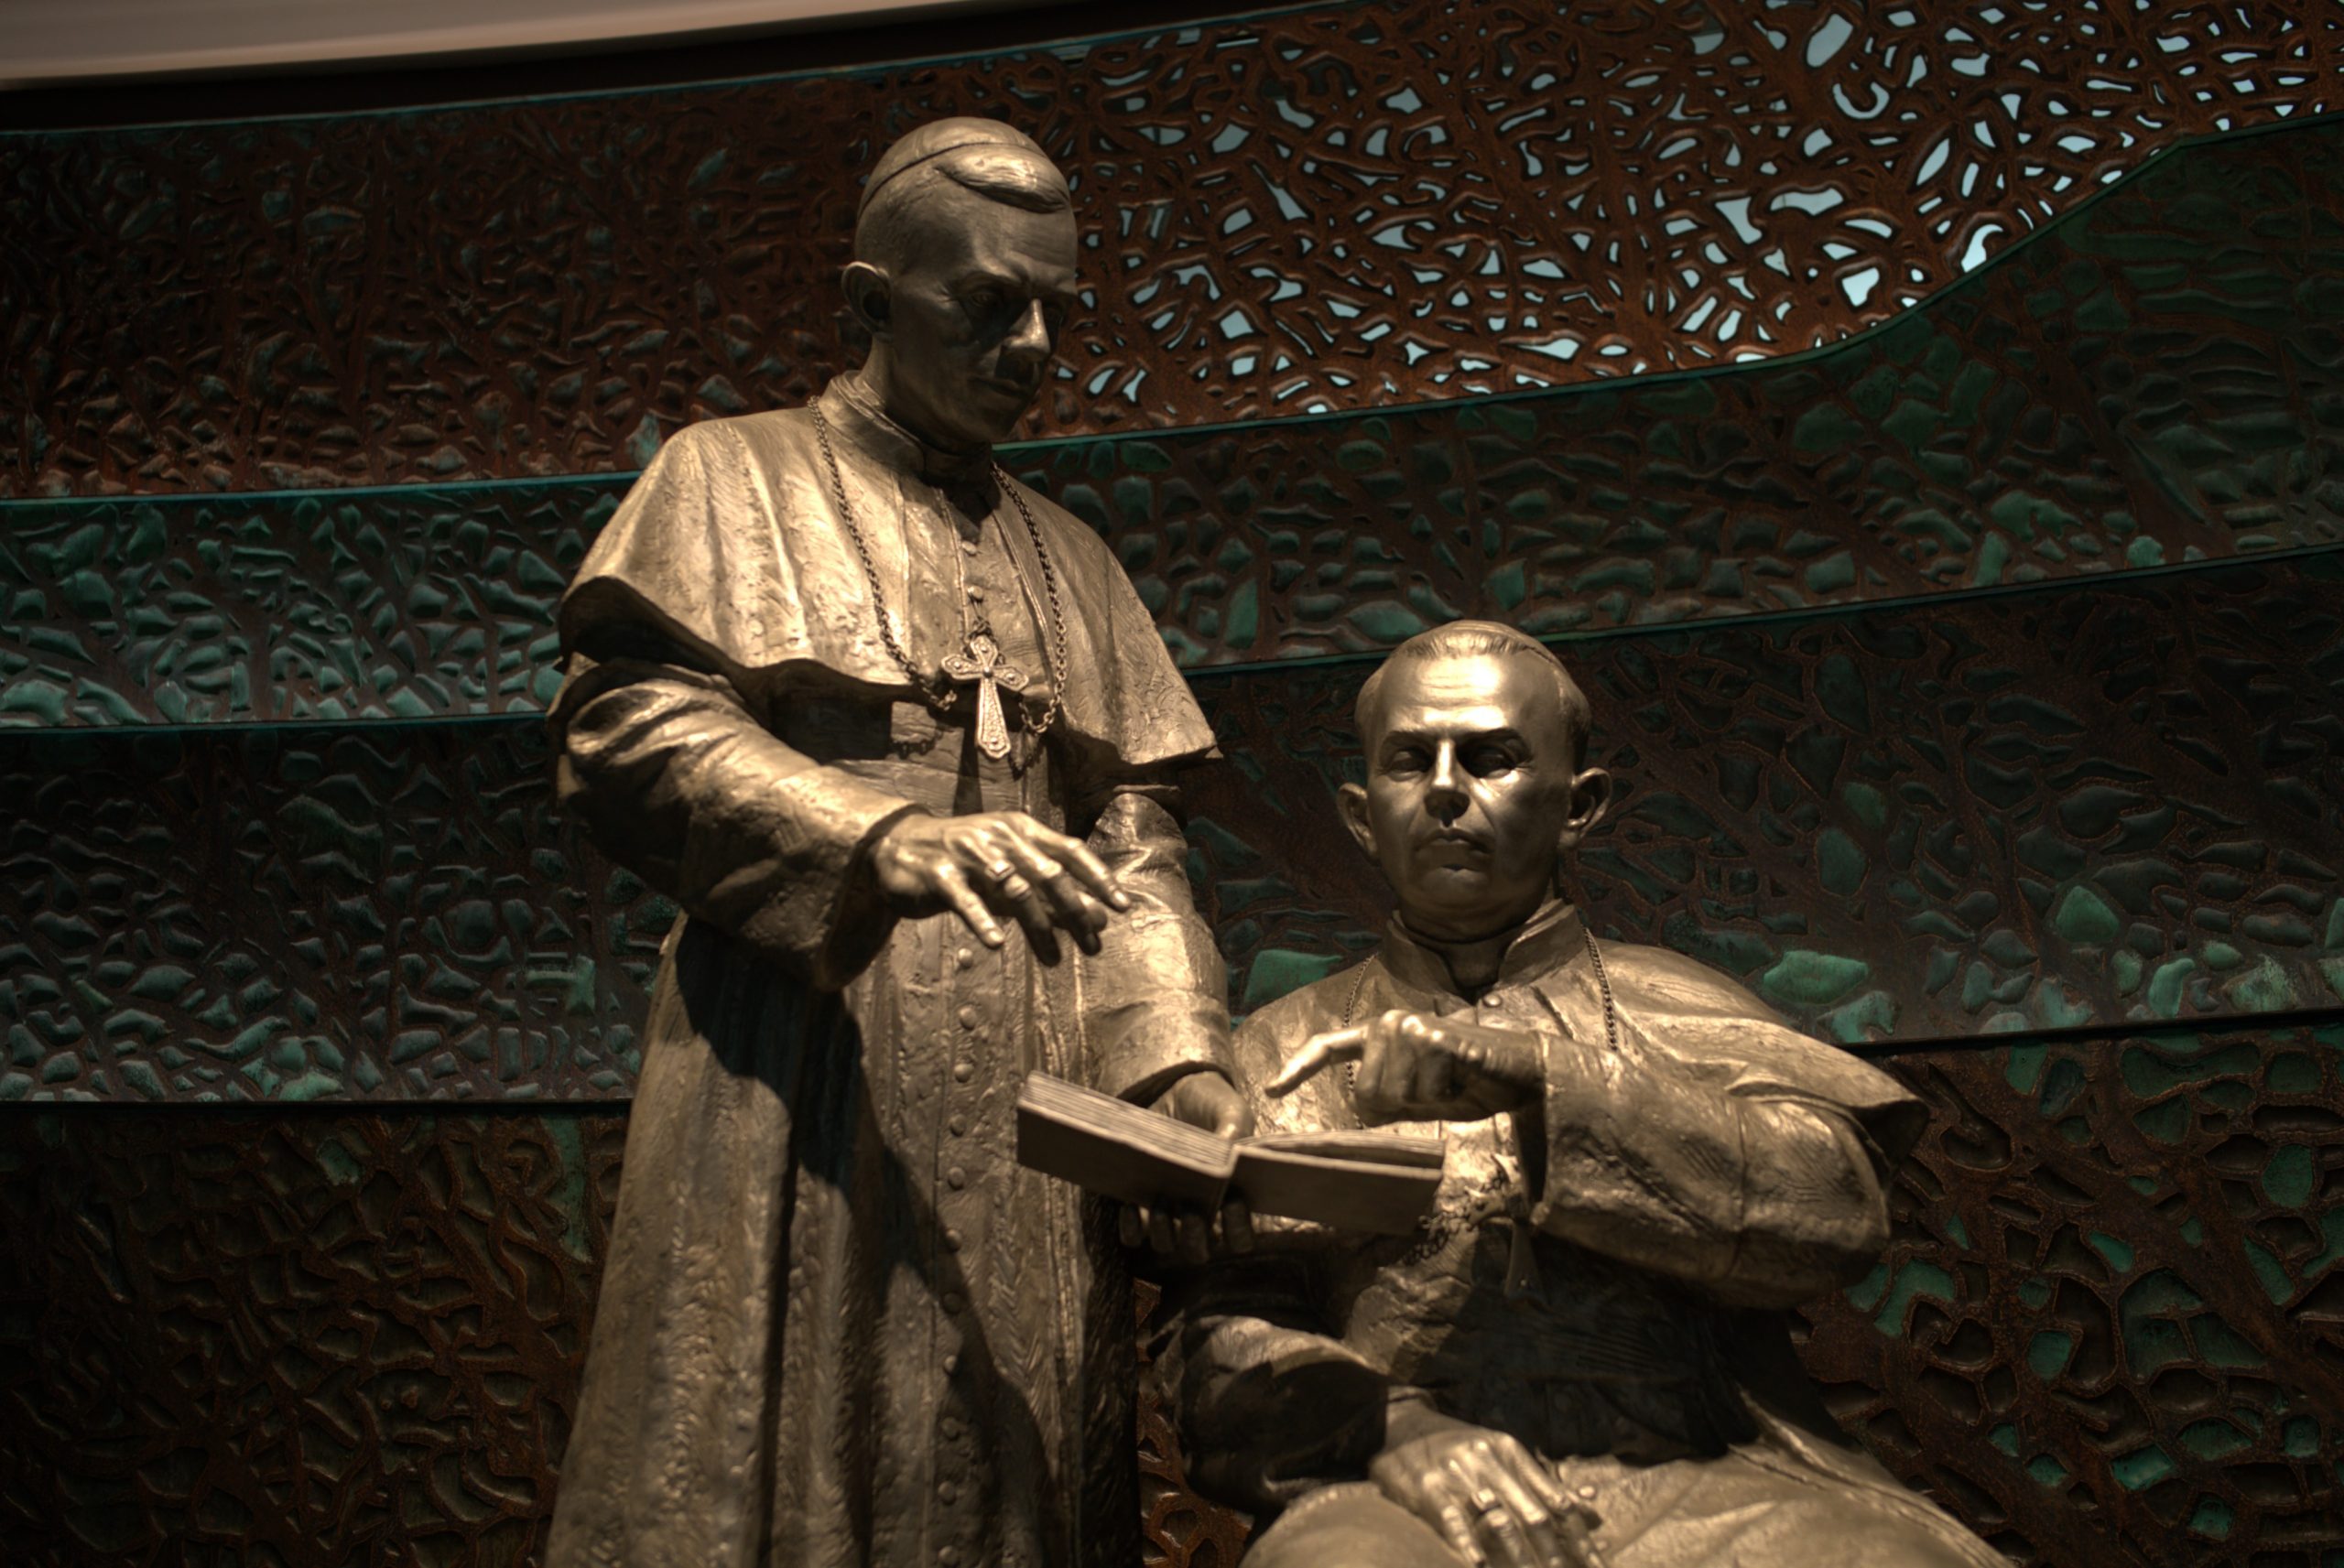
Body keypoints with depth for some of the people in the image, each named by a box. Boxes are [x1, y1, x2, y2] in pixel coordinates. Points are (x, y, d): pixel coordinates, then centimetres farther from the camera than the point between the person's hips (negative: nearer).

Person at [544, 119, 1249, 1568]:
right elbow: (624, 733, -6)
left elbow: (1131, 835, 14)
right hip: (803, 1090, -4)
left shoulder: (1067, 557, 23)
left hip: (1025, 1109, 4)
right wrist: (882, 840, -22)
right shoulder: (739, 477, 10)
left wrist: (1179, 1063, -4)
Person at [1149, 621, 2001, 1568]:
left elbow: (1836, 1206, -1)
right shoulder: (1285, 1050, 18)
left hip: (1684, 1471, 1)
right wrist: (1386, 1426, -13)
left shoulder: (1668, 1005, 17)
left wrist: (1533, 1071, -11)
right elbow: (1215, 1338, 9)